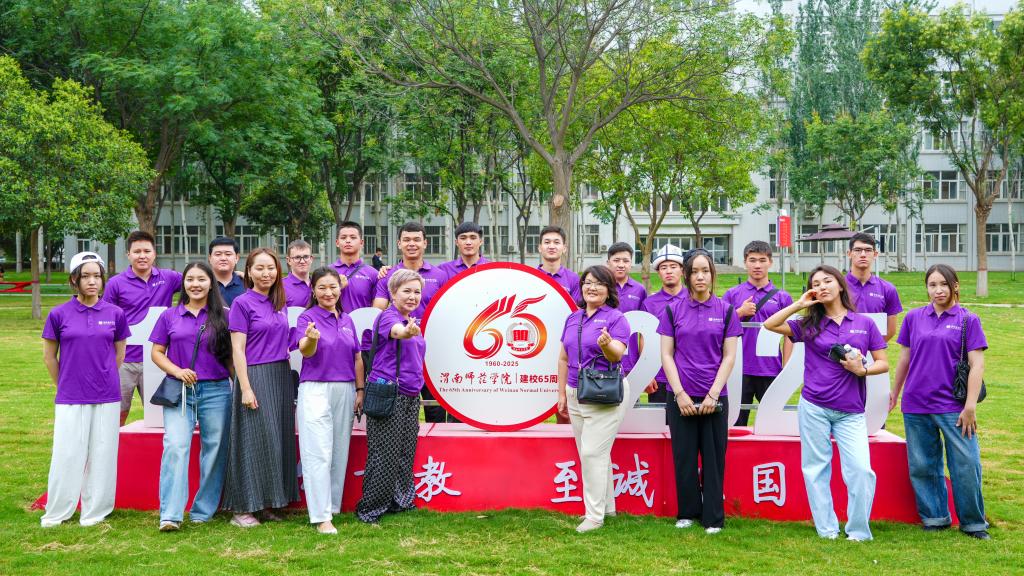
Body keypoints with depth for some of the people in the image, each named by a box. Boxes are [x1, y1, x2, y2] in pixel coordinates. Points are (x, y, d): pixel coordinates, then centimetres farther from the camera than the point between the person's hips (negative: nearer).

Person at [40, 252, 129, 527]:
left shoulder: (115, 314, 1)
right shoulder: (59, 314, -2)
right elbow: (49, 356, 8)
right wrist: (65, 386, 13)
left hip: (106, 398, 1)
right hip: (70, 398, -1)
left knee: (101, 454, 5)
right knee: (66, 455, 1)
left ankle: (94, 512, 17)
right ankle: (56, 513, 16)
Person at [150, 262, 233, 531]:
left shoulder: (224, 316, 6)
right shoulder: (170, 316, 9)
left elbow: (232, 355, 8)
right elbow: (157, 353, 9)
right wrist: (177, 371, -8)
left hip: (216, 391, 0)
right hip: (179, 391, 0)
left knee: (214, 450, 3)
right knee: (175, 446, -13)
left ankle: (203, 511, 15)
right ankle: (170, 515, -13)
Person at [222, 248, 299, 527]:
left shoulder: (280, 303, 11)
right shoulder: (243, 303, -6)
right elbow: (237, 349, -10)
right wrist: (245, 388, -15)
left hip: (281, 376, 6)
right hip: (255, 376, -6)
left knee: (278, 439, 8)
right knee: (253, 441, -3)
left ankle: (267, 502, 18)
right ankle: (242, 508, 5)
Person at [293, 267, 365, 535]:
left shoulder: (347, 320, 13)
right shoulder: (307, 317, -2)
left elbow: (357, 358, 17)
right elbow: (305, 351, -19)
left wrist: (360, 390, 9)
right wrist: (311, 338, -42)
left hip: (345, 391, 5)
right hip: (315, 390, -5)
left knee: (340, 453, 8)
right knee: (318, 454, -7)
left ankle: (332, 507, 19)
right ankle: (321, 517, -7)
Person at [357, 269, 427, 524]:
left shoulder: (414, 322, 14)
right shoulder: (388, 316, -12)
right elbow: (396, 331, -38)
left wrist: (417, 395, 21)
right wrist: (408, 331, -59)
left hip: (410, 396, 8)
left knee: (406, 452, 14)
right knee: (385, 453, -4)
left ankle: (400, 501, 27)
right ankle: (369, 509, 7)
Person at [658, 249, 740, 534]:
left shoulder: (725, 310, 2)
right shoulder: (673, 310, 2)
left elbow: (729, 356, 0)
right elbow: (666, 354, 1)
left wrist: (713, 395, -8)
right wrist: (680, 394, -7)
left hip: (715, 397, 0)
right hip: (681, 397, 0)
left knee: (713, 457, 4)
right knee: (684, 456, 7)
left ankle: (713, 518, 14)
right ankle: (687, 513, 21)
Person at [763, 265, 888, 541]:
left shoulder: (865, 324, 6)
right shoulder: (809, 325, 7)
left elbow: (883, 363, 7)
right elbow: (770, 324, -2)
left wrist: (862, 370, -12)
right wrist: (800, 304, -2)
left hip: (851, 412, -1)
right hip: (814, 408, 1)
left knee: (860, 469, -10)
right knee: (816, 468, 4)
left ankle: (858, 531, 5)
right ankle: (827, 529, 14)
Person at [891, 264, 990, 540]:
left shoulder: (968, 320, 0)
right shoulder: (914, 318, 7)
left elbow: (977, 365, -4)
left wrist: (970, 406, -10)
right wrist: (895, 392, 20)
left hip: (953, 407, -2)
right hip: (915, 406, 3)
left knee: (966, 464, -2)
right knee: (922, 465, 9)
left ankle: (973, 522, 15)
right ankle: (935, 517, 24)